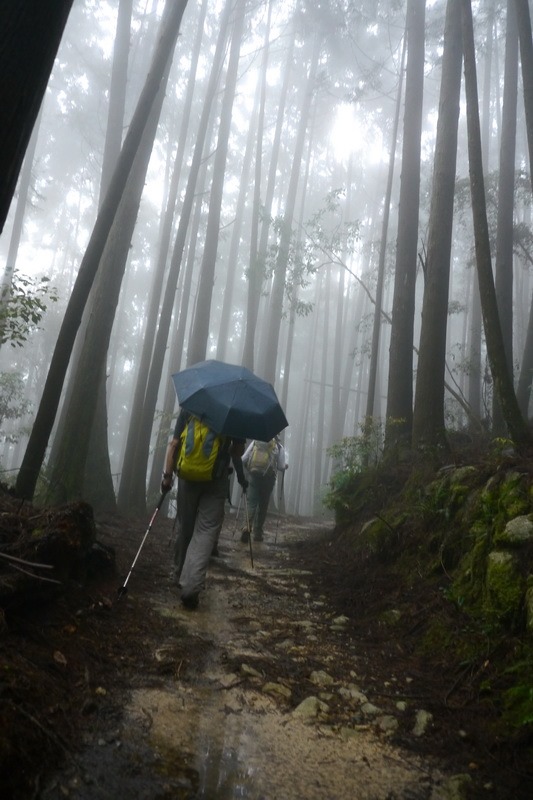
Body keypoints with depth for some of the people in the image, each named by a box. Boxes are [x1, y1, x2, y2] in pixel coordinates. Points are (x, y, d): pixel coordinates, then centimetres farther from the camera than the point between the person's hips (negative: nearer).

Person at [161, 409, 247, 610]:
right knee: (206, 531, -3)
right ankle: (191, 586, -15)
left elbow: (174, 444, -1)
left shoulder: (188, 409, 4)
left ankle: (182, 577, 29)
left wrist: (168, 475, 0)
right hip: (216, 480, -2)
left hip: (188, 477, 2)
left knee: (185, 528, 16)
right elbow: (238, 450, -1)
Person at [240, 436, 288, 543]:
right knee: (263, 505, 11)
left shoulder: (255, 442, 4)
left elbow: (243, 459, 2)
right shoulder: (279, 447, 1)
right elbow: (282, 467, 1)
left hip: (253, 475, 0)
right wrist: (286, 465, 24)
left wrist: (249, 467, 22)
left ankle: (248, 527, -20)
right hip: (268, 478, 0)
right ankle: (258, 532, 16)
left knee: (251, 502, 0)